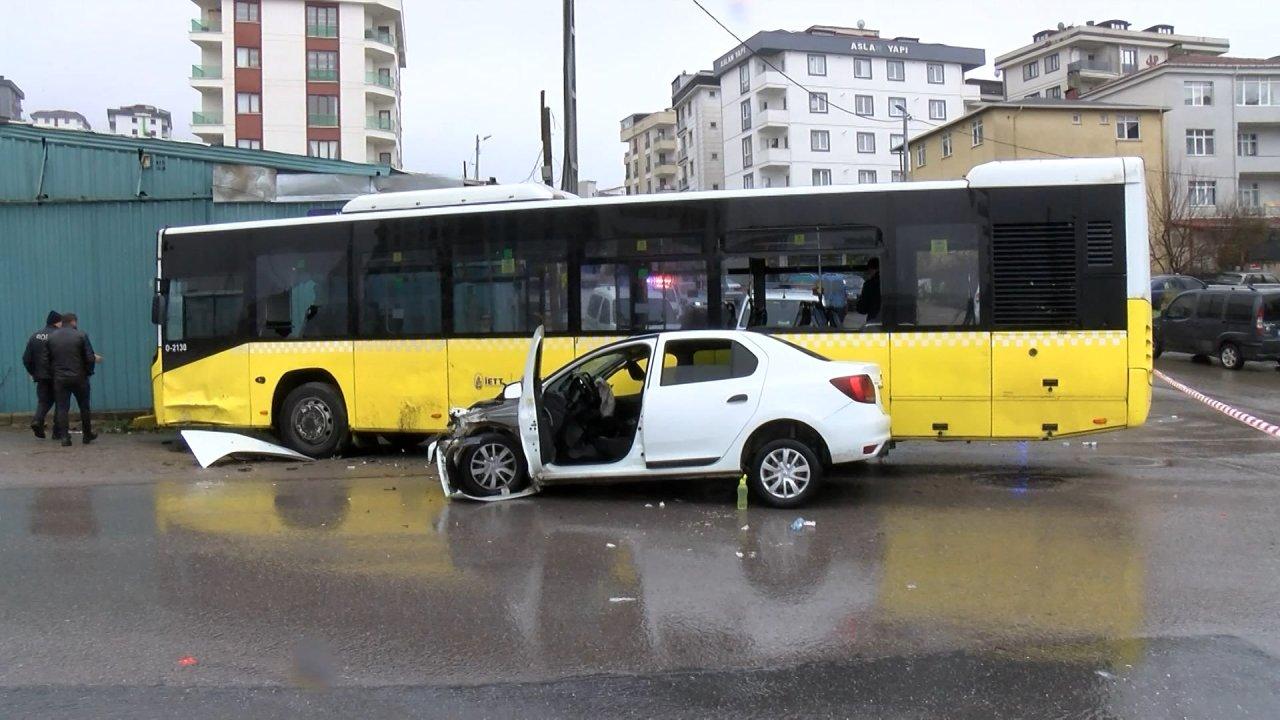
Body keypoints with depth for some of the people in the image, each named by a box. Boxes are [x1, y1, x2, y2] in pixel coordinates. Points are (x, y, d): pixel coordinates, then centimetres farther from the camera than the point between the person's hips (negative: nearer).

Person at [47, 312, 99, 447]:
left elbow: (48, 358, 6)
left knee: (62, 408, 4)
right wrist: (88, 372, 9)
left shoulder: (51, 337, 3)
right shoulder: (81, 335, -7)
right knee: (84, 407, 11)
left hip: (59, 379, 2)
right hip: (79, 377, -2)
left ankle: (64, 437, -3)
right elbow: (90, 358, -9)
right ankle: (87, 435, 19)